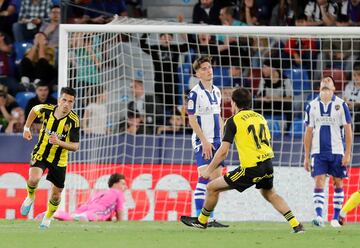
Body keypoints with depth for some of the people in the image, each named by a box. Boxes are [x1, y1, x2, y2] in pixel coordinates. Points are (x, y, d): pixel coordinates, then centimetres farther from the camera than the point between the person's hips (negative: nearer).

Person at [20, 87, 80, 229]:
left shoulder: (74, 121, -20)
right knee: (34, 179, -28)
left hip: (59, 160, 0)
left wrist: (59, 142, -34)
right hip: (40, 153, 0)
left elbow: (75, 146, -17)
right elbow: (34, 110, 11)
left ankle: (48, 217, 39)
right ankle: (30, 197, 7)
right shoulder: (46, 109, -15)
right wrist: (26, 128, 8)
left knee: (56, 194, 9)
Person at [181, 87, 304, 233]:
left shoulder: (233, 121, -4)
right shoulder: (260, 117, 15)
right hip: (267, 165, 6)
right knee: (269, 194, 32)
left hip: (250, 169, -6)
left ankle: (202, 221, 22)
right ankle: (296, 225, 23)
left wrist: (208, 171, 0)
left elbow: (223, 151, -9)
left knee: (212, 188, 8)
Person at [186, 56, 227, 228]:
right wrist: (204, 141, -16)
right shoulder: (195, 93, -9)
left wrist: (222, 139, 13)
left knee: (216, 178, 5)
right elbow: (192, 120, -12)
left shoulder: (216, 91, 14)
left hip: (216, 141, 7)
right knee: (204, 178, -12)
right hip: (202, 141, -7)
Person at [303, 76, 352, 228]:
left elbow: (348, 131, 1)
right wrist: (306, 157, 7)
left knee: (338, 184, 5)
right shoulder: (312, 106, 5)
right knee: (319, 183, -11)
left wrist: (347, 154, -6)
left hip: (337, 152, 0)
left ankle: (336, 218, 15)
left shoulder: (340, 105, -1)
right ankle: (319, 217, -20)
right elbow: (308, 132, 9)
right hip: (318, 152, 0)